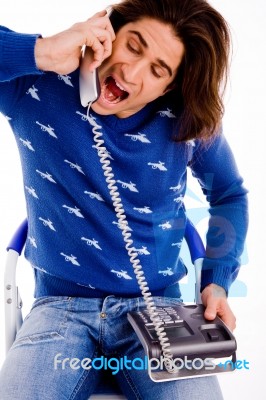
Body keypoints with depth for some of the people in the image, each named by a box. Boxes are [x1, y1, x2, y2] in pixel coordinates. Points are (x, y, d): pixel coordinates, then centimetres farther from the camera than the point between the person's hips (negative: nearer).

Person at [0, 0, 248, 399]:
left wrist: (217, 282, 2)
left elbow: (230, 195, 13)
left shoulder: (189, 123, -5)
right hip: (61, 305, -1)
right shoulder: (36, 86, -10)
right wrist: (41, 52, -28)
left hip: (158, 306, 2)